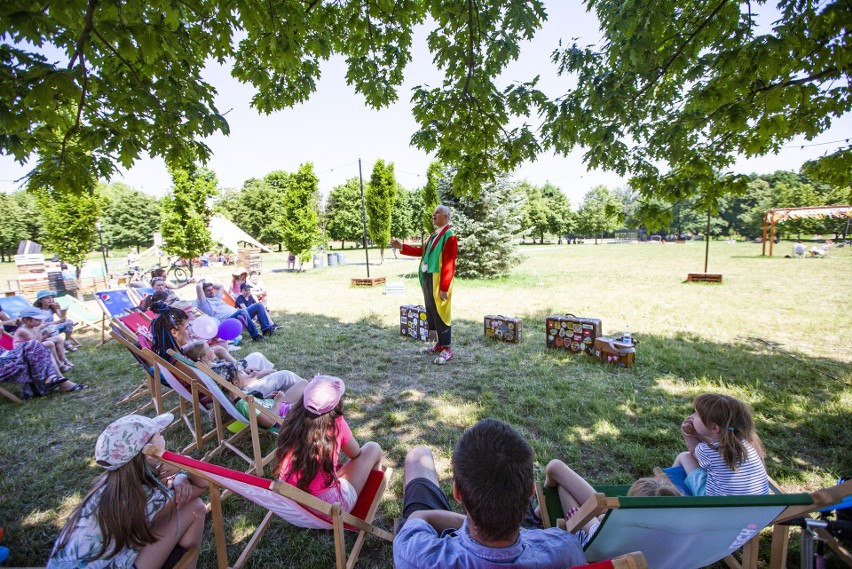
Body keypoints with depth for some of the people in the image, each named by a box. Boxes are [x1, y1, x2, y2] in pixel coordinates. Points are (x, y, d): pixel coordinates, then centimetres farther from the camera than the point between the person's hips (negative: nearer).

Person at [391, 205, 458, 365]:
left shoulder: (449, 236, -13)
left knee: (440, 314, -3)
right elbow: (422, 251, 17)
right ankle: (440, 343, 28)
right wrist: (402, 247, 10)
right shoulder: (434, 235, 16)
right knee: (431, 313, 15)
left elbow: (449, 264, -19)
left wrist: (444, 288, -21)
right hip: (427, 278, 9)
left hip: (438, 281, -9)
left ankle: (447, 349, 8)